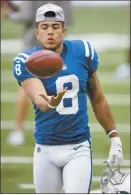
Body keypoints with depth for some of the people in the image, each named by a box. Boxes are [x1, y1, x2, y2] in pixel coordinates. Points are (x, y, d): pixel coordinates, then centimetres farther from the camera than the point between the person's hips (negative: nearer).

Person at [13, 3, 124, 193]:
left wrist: (115, 137, 12)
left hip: (78, 148, 0)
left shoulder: (83, 52, -2)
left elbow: (98, 99, 10)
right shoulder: (26, 61, -9)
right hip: (45, 149, 0)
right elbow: (39, 101, -26)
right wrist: (50, 103, -50)